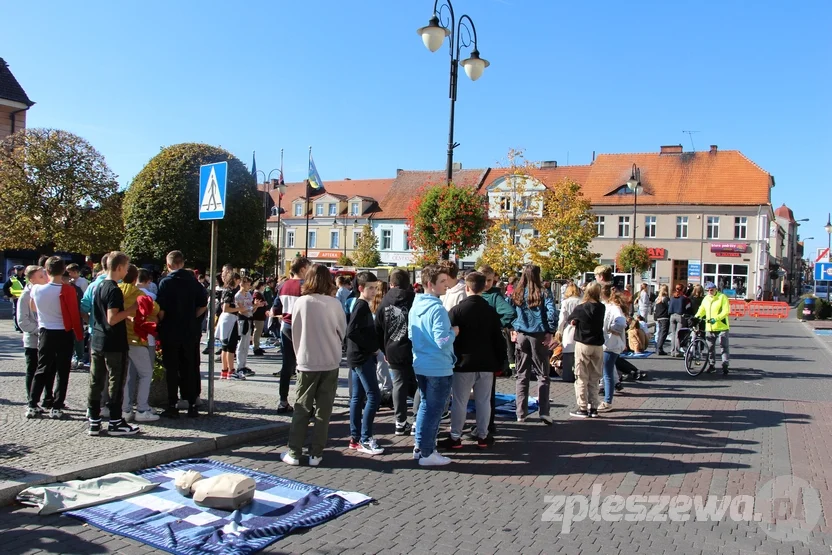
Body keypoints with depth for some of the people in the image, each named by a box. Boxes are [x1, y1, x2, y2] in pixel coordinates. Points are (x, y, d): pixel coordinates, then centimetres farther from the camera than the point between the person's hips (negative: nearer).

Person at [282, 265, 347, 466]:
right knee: (323, 410, 8)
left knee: (301, 409, 9)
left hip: (307, 362, 0)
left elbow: (295, 333, 0)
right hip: (330, 362, 0)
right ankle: (316, 453, 11)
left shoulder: (300, 302, -9)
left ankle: (294, 453, 11)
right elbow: (342, 332, 4)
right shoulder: (335, 303, -7)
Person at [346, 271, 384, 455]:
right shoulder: (361, 306, -13)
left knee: (357, 397, 10)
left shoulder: (362, 305, 16)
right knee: (373, 396, -9)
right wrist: (372, 347, -15)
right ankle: (365, 439, -5)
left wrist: (373, 347, 6)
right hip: (362, 357, -10)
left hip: (359, 357, 10)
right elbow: (352, 332, -23)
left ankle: (355, 438, 15)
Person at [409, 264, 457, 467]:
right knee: (435, 409, 2)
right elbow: (442, 341, -25)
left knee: (425, 405, 20)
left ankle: (420, 446, 28)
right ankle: (427, 453, 9)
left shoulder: (415, 306, 8)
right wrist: (453, 332, -8)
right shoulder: (437, 309, -20)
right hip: (438, 368, -9)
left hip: (420, 365, 9)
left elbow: (411, 335, 17)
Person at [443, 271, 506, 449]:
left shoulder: (456, 310, -7)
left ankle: (455, 438, 9)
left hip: (463, 363, -3)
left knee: (459, 402, 3)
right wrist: (499, 362, 12)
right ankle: (482, 437, 15)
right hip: (486, 363, 3)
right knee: (484, 402, 9)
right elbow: (498, 340, 5)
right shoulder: (491, 311, 2)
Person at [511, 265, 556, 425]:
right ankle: (544, 413, 1)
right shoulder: (544, 294, -6)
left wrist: (514, 329, 9)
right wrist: (550, 332, -8)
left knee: (522, 375, 10)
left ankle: (521, 413, 12)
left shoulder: (516, 294, 3)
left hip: (521, 335, 3)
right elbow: (551, 314, -16)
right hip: (539, 336, -3)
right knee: (542, 375, 5)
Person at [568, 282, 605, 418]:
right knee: (594, 379, 11)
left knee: (581, 378, 2)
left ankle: (582, 408, 3)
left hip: (583, 345, -4)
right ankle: (593, 407, 14)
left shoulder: (580, 308, -12)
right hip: (598, 345, 4)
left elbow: (570, 318, 3)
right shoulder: (601, 308, -1)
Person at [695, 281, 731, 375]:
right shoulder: (706, 299, 10)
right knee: (710, 347, 11)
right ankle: (712, 364, 22)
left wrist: (716, 318, -29)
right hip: (709, 327, 5)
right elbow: (701, 310, 11)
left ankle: (725, 366, 0)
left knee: (724, 347, -4)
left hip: (722, 327, -5)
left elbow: (726, 311, -16)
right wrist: (697, 317, -9)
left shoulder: (722, 297, -7)